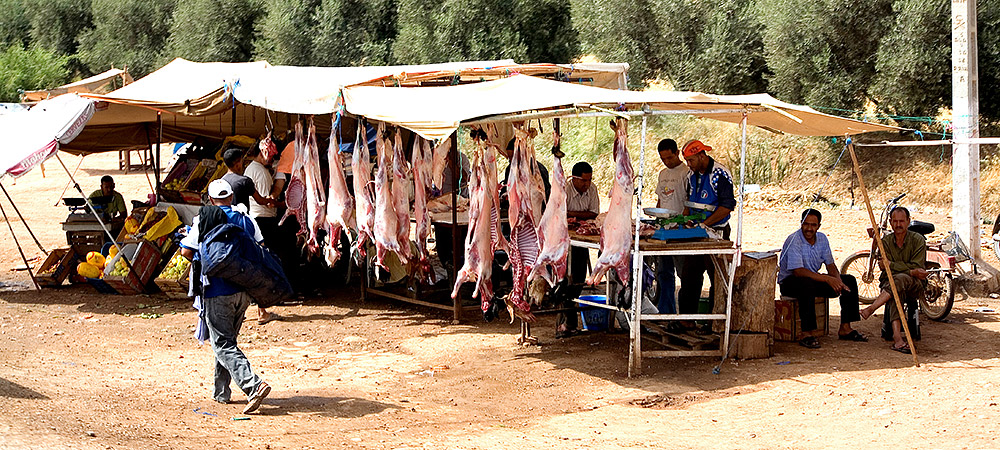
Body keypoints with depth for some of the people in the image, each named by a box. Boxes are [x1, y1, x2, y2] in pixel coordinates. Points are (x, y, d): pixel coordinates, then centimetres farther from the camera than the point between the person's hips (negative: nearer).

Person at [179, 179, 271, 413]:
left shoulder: (202, 220, -3)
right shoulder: (246, 220, 8)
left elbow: (186, 252, -3)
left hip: (217, 291, -5)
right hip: (243, 290, 5)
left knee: (223, 344, -6)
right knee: (227, 339, 20)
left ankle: (254, 385, -24)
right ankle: (221, 391, 24)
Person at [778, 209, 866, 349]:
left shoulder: (822, 239, 1)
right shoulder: (794, 240, -22)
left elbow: (831, 266, 4)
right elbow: (798, 271, -31)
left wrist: (838, 282, -18)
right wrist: (827, 279, -35)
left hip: (814, 278, 8)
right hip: (789, 282, -8)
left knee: (849, 281, -3)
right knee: (807, 284, -41)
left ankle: (845, 328, -2)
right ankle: (807, 333, -38)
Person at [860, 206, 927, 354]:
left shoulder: (918, 240, -3)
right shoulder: (885, 242, 5)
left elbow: (917, 268, -11)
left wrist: (891, 264, -14)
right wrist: (911, 271, -17)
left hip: (915, 286, -1)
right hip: (890, 282, 1)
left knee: (900, 279, -38)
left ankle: (871, 308, -42)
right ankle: (897, 338, -53)